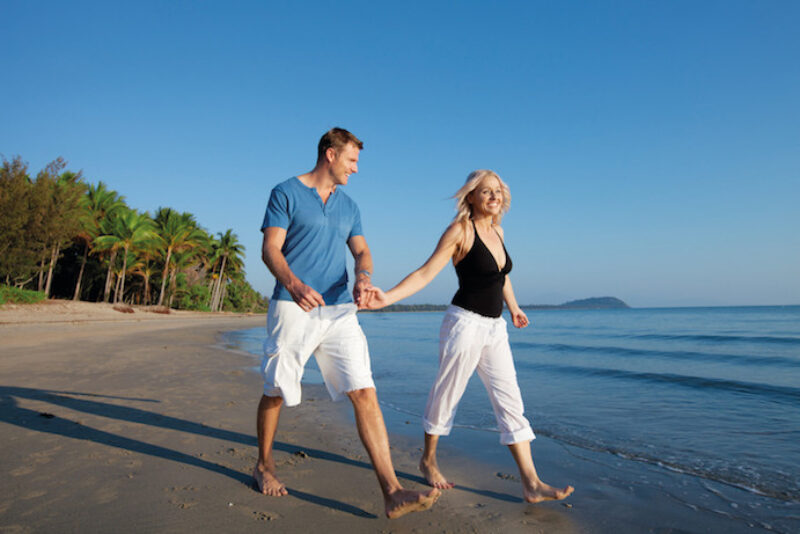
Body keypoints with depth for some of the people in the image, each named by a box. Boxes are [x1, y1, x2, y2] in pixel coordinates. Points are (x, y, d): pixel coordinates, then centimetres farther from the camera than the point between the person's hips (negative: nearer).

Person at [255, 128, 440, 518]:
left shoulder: (348, 206, 18)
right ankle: (264, 466, 36)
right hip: (293, 308, -4)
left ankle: (392, 492, -8)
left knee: (365, 393, -7)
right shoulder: (286, 193, 1)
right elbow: (270, 250, -7)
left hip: (340, 311, 4)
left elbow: (362, 252, 13)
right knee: (275, 393, 9)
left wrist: (362, 276, -11)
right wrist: (294, 284, -27)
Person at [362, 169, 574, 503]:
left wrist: (514, 308, 36)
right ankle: (428, 461, 29)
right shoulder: (460, 230, -9)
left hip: (495, 328, 7)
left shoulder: (496, 230, 11)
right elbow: (426, 272, -14)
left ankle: (531, 484, 8)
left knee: (510, 400, 4)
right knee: (446, 395, 6)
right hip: (465, 323, -7)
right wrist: (388, 297, -26)